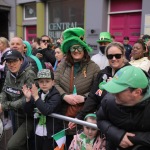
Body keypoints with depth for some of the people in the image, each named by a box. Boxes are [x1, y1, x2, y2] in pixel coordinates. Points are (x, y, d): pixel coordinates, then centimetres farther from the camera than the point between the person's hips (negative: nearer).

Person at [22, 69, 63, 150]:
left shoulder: (56, 95, -14)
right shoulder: (38, 93, 3)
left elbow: (46, 111, -28)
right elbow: (28, 111, 3)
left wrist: (36, 97, -29)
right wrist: (28, 98, -14)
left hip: (51, 133, -6)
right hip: (38, 132, 6)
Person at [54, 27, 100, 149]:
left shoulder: (93, 67, -5)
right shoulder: (63, 65, 3)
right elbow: (54, 83, -2)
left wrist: (84, 97, -18)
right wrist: (64, 96, -15)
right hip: (65, 111, 3)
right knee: (67, 142, 19)